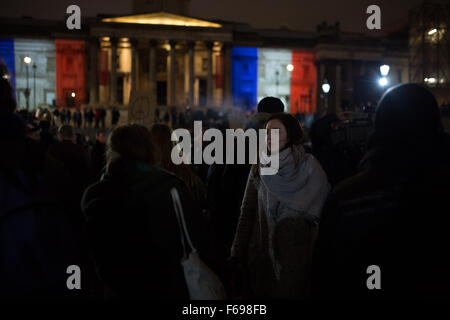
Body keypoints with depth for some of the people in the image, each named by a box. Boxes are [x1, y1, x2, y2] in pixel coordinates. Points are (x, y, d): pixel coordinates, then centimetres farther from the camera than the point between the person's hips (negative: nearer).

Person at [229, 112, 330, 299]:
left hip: (297, 256, -2)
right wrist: (237, 254, -1)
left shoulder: (310, 168, -6)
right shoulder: (259, 170, 3)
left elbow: (323, 214, -4)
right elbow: (247, 214, 3)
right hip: (261, 255, 3)